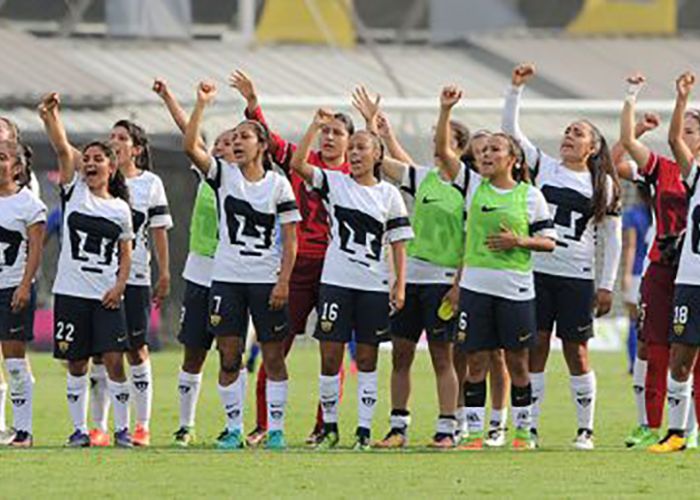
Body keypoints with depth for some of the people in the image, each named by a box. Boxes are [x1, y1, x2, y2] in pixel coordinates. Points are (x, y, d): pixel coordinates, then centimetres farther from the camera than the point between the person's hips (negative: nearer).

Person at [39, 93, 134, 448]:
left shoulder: (120, 209, 7)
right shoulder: (74, 192, 4)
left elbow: (126, 255, 13)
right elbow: (63, 149, -9)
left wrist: (119, 285, -4)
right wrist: (50, 118, -22)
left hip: (106, 296, 0)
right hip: (70, 292, 0)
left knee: (113, 359, -7)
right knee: (75, 363, 3)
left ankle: (122, 428, 4)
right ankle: (79, 428, 12)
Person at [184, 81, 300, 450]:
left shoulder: (278, 185, 1)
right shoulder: (223, 174, 5)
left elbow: (290, 239, -1)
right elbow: (190, 146, -11)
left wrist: (283, 282, -10)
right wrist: (202, 104, -17)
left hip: (267, 280, -1)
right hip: (227, 278, 1)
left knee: (273, 356, 1)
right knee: (228, 356, 0)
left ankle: (276, 429, 7)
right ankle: (233, 429, 7)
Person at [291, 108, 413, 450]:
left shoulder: (388, 194, 5)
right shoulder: (334, 183, 4)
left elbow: (398, 243, 5)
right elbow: (298, 165, -10)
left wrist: (400, 285, -3)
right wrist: (316, 126, -13)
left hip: (374, 286, 0)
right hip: (336, 281, 0)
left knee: (367, 359, 5)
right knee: (330, 356, -1)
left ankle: (364, 430, 8)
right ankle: (329, 427, 10)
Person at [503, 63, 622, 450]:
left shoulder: (602, 184, 5)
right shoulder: (543, 168, 9)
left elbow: (612, 239, 7)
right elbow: (510, 129, 6)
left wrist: (607, 285, 2)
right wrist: (516, 88, -3)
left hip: (577, 276, -2)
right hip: (536, 270, 2)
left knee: (576, 352, 0)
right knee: (535, 347, 1)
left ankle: (585, 429, 8)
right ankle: (530, 428, 4)